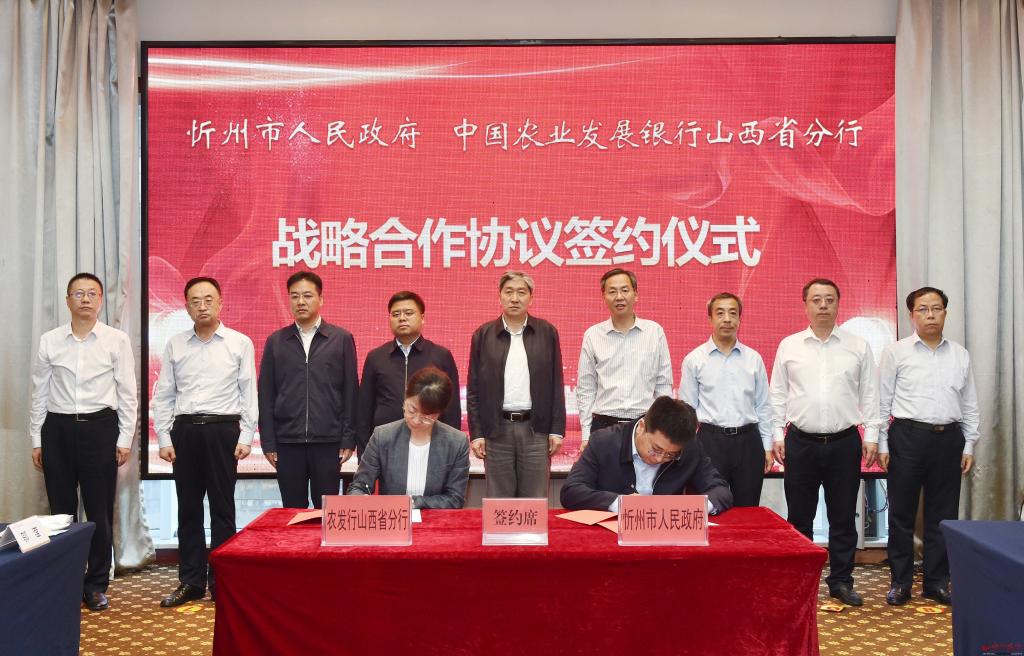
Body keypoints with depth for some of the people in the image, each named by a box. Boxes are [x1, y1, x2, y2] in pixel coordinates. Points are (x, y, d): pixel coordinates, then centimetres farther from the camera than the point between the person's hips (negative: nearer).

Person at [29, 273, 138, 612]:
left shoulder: (117, 341, -1)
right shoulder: (49, 341, 5)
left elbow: (128, 393, 0)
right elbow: (40, 393, 8)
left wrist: (125, 439, -3)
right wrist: (37, 440, 6)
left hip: (100, 428, -2)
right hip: (58, 429, 2)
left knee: (100, 511, 4)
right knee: (61, 509, 9)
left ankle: (96, 584, 18)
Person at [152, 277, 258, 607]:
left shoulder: (240, 343, 1)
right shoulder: (175, 345, 8)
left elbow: (248, 394, 0)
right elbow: (163, 396, 9)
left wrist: (246, 438, -6)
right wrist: (164, 439, 2)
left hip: (222, 430, -2)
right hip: (184, 431, 3)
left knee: (222, 508, 3)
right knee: (188, 508, 9)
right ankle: (191, 582, 19)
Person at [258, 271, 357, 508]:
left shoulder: (342, 339, 3)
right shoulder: (275, 341, 8)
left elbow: (350, 392, 2)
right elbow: (266, 395, 7)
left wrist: (349, 439, -2)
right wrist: (268, 442, 2)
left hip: (328, 442, -1)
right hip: (287, 442, 2)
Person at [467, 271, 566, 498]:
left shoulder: (547, 333, 5)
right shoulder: (483, 335, 5)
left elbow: (556, 384, 6)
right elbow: (474, 389, 5)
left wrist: (557, 429, 1)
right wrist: (476, 433, 0)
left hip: (536, 428, 0)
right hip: (497, 428, 0)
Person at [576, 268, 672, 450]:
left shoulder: (655, 332, 3)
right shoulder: (592, 335, 3)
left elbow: (663, 386, 6)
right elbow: (586, 389, 6)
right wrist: (586, 435, 2)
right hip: (603, 426, 0)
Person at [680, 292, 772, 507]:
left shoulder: (754, 359, 7)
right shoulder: (694, 359, 0)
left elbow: (763, 406, 10)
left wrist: (767, 447, 7)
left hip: (748, 440, 2)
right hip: (711, 440, -2)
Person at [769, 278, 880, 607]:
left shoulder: (858, 346, 4)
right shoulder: (789, 346, 4)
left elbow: (869, 395, 5)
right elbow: (778, 395, 5)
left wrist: (871, 435, 0)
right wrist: (777, 435, 0)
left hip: (844, 443, 0)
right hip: (801, 442, 0)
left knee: (843, 518, 8)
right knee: (799, 517, 8)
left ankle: (841, 581, 21)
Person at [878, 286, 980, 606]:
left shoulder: (960, 355, 10)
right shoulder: (896, 352, 0)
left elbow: (970, 405, 13)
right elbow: (883, 402, 0)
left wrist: (969, 446, 8)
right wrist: (882, 445, -4)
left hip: (949, 439, 3)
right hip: (908, 437, -3)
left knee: (942, 514, 9)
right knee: (902, 513, 4)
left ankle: (937, 581, 21)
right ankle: (900, 581, 15)